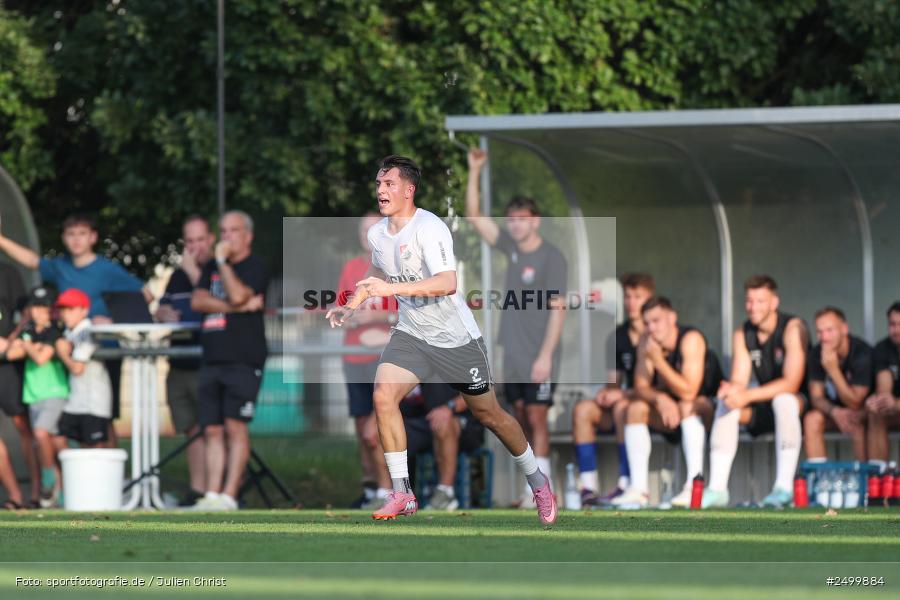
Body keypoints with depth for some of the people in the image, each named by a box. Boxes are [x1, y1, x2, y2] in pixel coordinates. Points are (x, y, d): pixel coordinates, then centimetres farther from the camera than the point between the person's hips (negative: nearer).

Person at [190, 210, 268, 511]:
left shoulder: (255, 267, 1)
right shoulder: (211, 268, 21)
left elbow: (238, 294, -16)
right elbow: (198, 301, 5)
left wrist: (223, 261, -7)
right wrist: (237, 307, -6)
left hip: (243, 360, -6)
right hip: (212, 359, 6)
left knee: (235, 427, -11)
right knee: (213, 430, 1)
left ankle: (229, 496, -14)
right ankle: (211, 495, -1)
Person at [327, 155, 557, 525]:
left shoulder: (429, 228, -23)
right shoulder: (377, 233, 1)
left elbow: (447, 283, -37)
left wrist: (392, 288, -41)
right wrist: (351, 306, 14)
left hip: (455, 338, -6)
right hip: (410, 334, 6)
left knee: (488, 414, 5)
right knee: (383, 396, -17)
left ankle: (537, 482, 28)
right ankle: (401, 494, -11)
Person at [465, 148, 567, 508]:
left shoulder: (551, 258, -10)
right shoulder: (511, 247, 8)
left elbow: (557, 309, -12)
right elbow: (474, 217, 13)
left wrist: (546, 355, -18)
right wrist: (474, 173, 4)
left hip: (538, 357, -7)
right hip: (513, 355, 7)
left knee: (537, 418, -8)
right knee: (522, 419, 8)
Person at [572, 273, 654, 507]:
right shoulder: (619, 336, 12)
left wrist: (623, 394, -19)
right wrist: (608, 391, -8)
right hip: (627, 398, 7)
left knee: (622, 407, -35)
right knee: (582, 409, -16)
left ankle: (626, 485, -35)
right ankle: (588, 488, -25)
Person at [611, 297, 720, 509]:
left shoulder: (691, 340, -24)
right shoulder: (647, 343, -5)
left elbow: (688, 392, -31)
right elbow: (641, 387, -8)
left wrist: (658, 360, -34)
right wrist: (659, 399, -30)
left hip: (707, 406, -6)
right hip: (669, 411, 6)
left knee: (687, 406, -36)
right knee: (635, 408, -15)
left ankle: (694, 486, -43)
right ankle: (639, 488, -21)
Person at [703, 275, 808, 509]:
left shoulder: (792, 329, -17)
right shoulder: (742, 335, 2)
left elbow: (792, 383, -26)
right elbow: (739, 382, -5)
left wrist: (747, 395, -35)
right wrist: (732, 390, -32)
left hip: (802, 404, -6)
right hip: (764, 409, 6)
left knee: (784, 400, -37)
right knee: (726, 405, -18)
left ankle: (784, 488, -43)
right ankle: (717, 488, -25)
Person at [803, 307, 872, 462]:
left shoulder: (862, 353, -25)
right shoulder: (817, 354, -9)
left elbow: (854, 403, -27)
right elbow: (816, 397, -7)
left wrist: (833, 369, -36)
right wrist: (834, 411, -29)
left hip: (863, 410, -4)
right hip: (835, 409, 4)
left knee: (857, 424, -36)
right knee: (812, 419, -24)